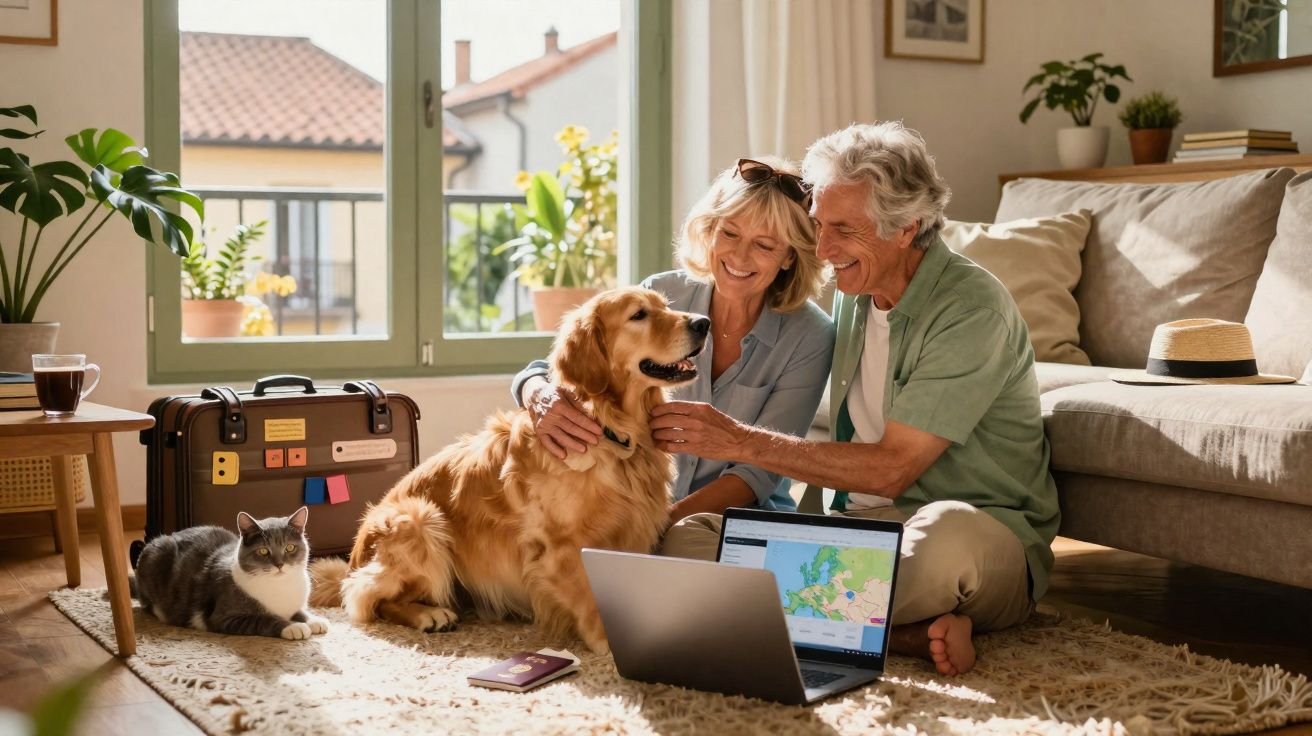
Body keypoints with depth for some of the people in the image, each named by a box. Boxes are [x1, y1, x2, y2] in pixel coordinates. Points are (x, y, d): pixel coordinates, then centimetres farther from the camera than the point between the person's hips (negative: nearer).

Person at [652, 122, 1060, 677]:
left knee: (947, 531, -43)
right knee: (685, 538, -16)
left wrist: (740, 441, -17)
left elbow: (890, 469, -18)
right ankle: (905, 634, -25)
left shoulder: (973, 309, -14)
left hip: (990, 535, -7)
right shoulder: (852, 296, 10)